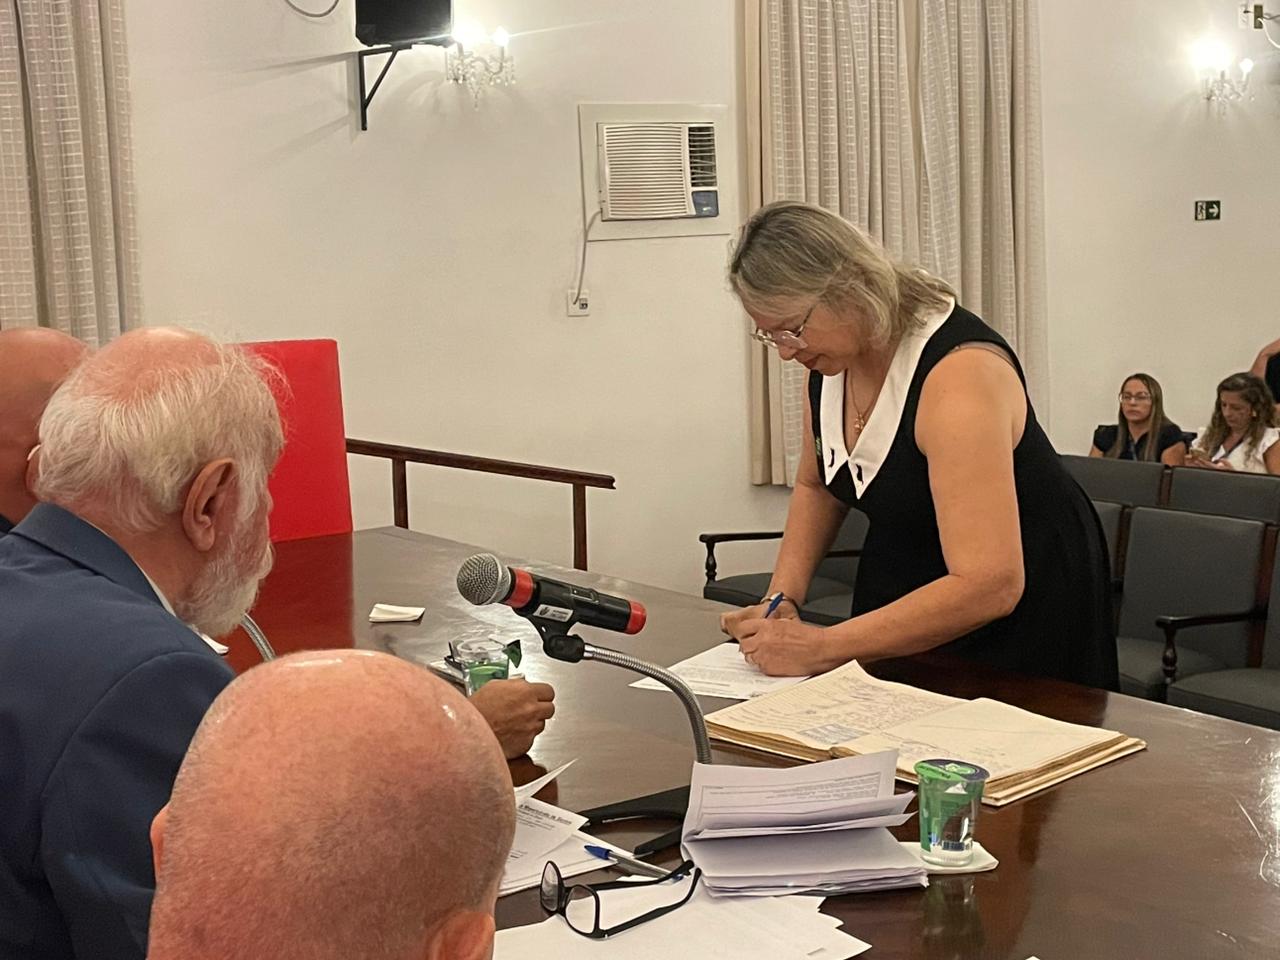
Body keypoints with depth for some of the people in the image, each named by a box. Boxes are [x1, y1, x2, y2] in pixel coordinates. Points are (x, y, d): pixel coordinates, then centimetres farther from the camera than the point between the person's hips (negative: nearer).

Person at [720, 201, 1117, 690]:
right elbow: (816, 487, 11)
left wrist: (822, 648, -35)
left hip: (1021, 606, -7)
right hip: (900, 590, 7)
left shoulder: (958, 374, -31)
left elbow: (989, 586, -37)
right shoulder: (832, 355, -7)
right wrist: (782, 598, -5)